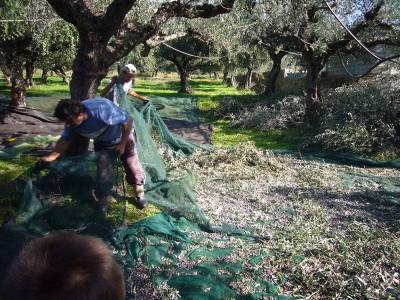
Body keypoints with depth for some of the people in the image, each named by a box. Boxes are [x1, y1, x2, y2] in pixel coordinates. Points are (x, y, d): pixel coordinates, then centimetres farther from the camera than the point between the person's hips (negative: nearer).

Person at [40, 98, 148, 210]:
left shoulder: (101, 109, -42)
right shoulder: (72, 121, -22)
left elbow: (128, 120, -32)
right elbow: (65, 139, -6)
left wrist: (122, 144, -24)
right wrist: (51, 157, -16)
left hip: (123, 137, -4)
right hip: (103, 143, 4)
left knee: (133, 167, 2)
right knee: (103, 171, -6)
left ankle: (140, 195, 25)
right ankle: (103, 200, 15)